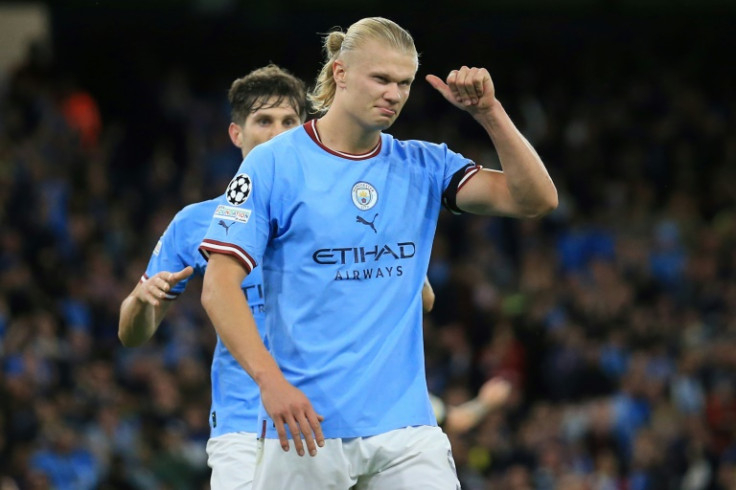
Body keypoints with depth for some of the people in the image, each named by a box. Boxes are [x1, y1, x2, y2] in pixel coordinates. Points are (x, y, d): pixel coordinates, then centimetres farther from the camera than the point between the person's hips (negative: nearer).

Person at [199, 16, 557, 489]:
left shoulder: (424, 167, 10)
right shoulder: (274, 164, -2)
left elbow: (536, 199, 2)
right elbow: (220, 285, -8)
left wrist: (489, 112, -9)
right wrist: (270, 379, -20)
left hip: (406, 427, 3)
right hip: (306, 429, -3)